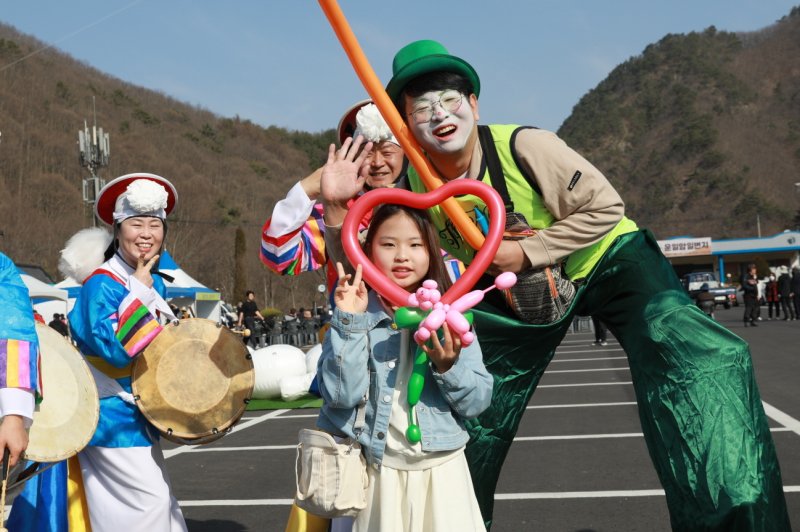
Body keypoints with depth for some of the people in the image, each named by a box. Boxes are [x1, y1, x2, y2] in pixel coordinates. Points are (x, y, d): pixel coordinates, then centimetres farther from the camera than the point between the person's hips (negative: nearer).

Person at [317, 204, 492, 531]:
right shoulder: (353, 314, -4)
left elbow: (478, 402, -3)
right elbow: (341, 395, -15)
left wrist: (448, 366, -20)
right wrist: (350, 322, -20)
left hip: (440, 471, 1)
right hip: (372, 473, -1)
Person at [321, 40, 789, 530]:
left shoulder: (523, 147, -28)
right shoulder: (413, 186, -14)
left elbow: (605, 208, -23)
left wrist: (527, 252, -26)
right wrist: (337, 206, -28)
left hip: (605, 261, -4)